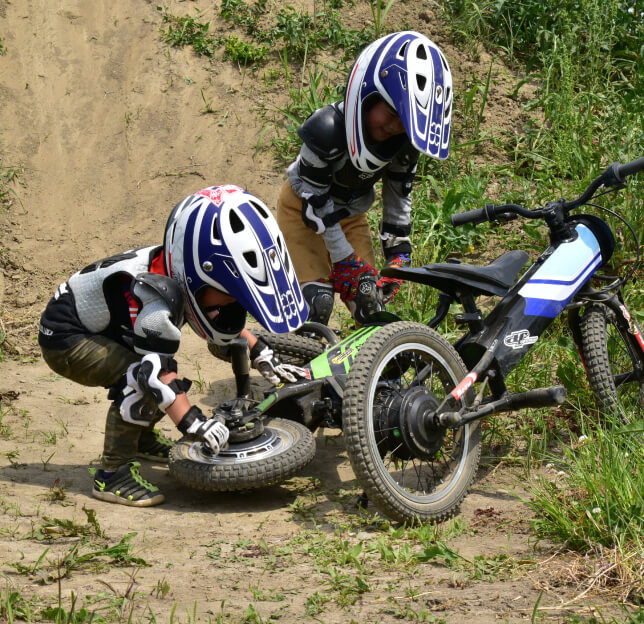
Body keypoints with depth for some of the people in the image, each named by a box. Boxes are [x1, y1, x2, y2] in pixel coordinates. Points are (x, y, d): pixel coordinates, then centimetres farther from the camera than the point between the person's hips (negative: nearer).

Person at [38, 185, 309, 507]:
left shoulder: (183, 276, -7)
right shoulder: (154, 295, -35)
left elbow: (228, 324, 11)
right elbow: (156, 372, -37)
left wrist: (262, 356, 7)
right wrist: (195, 423, -40)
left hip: (101, 331, 9)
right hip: (65, 341, -9)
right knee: (139, 376, -28)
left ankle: (142, 439, 36)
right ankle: (112, 473, -19)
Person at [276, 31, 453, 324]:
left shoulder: (406, 139, -19)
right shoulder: (327, 129, -36)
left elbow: (399, 196, -5)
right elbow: (316, 201, -28)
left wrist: (398, 256, -8)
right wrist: (345, 259, -25)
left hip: (350, 215, 5)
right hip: (302, 208, -5)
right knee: (318, 299, -20)